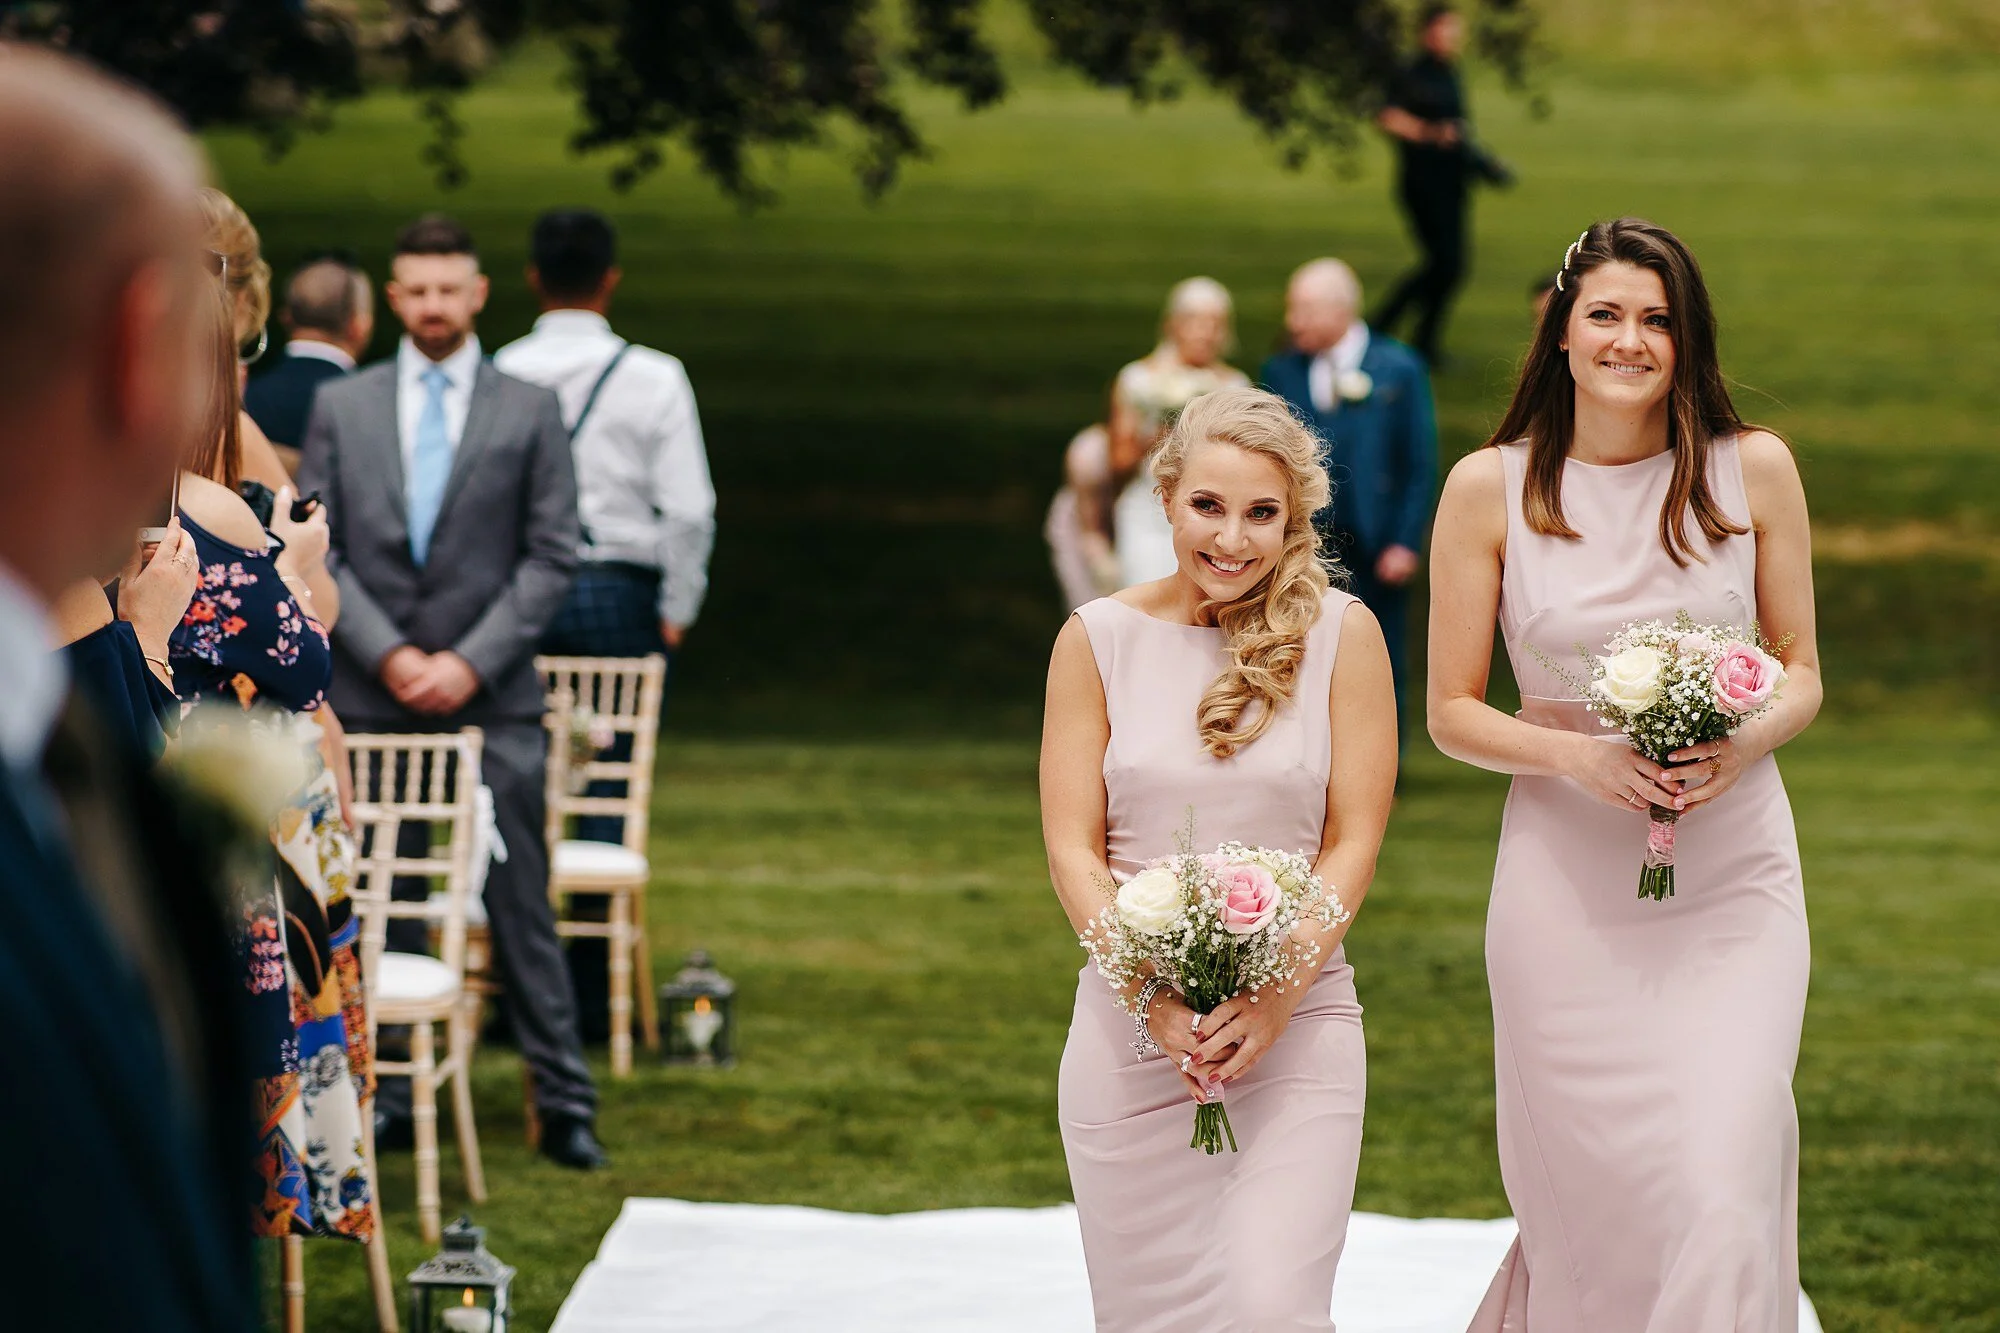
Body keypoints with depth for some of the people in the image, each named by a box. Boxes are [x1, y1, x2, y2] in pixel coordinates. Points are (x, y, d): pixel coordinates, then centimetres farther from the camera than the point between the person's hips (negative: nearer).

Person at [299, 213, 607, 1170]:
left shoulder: (529, 411, 4)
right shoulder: (341, 408, 7)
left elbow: (552, 557, 1)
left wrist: (471, 662, -9)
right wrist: (387, 656, -8)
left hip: (491, 698, -1)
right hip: (369, 697, 1)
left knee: (519, 902, -1)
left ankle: (564, 1102, 4)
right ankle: (388, 1096, 11)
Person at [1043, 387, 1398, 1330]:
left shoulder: (1340, 633, 1)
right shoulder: (1100, 639, 3)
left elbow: (1353, 842, 0)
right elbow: (1073, 847, 1)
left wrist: (1280, 987, -14)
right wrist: (1151, 990, -13)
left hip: (1298, 1019, -1)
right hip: (1129, 1027, 1)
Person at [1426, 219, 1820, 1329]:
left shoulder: (1753, 470, 1)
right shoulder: (1491, 487, -1)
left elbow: (1802, 670, 10)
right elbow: (1451, 712, 3)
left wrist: (1747, 743, -12)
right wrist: (1575, 754, -15)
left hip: (1734, 873, 0)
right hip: (1567, 884, 0)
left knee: (1724, 1191, -12)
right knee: (1590, 1201, 4)